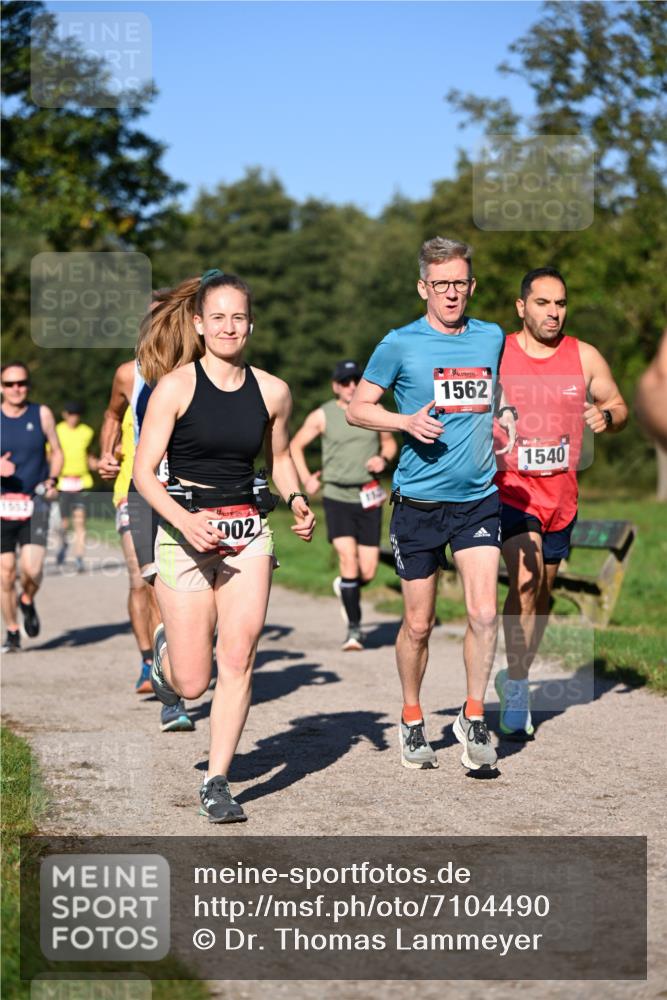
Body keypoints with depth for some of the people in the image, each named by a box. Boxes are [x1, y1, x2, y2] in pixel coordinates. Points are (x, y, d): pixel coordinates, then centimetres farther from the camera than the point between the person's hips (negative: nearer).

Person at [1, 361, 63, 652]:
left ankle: (28, 601, 20)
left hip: (35, 502, 0)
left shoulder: (41, 414, 3)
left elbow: (56, 451, 12)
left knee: (32, 569, -14)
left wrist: (52, 480, -5)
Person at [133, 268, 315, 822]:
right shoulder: (176, 386, -8)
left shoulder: (272, 391, 3)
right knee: (193, 683, -1)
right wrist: (185, 521, -23)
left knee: (238, 660, -9)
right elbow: (144, 472, -8)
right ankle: (164, 652, 37)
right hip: (185, 530, -3)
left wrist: (297, 501, 0)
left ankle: (217, 782, 3)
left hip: (248, 532, 3)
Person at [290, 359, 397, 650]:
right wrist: (306, 479, 0)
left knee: (368, 572, -1)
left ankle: (344, 588, 36)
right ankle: (354, 628, -7)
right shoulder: (322, 416, 1)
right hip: (337, 497, -2)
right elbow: (296, 445, 12)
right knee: (348, 559, -17)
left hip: (369, 497, 2)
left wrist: (384, 458, -1)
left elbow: (389, 442, 21)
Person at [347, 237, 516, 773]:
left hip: (479, 498, 2)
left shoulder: (492, 338, 7)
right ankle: (412, 720, 26)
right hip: (419, 502, -2)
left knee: (484, 613, -11)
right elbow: (358, 407, 2)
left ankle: (474, 717, 8)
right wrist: (406, 421, -14)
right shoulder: (400, 344, -4)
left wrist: (505, 417, 7)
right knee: (419, 623, 6)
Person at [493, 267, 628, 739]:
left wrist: (607, 417, -13)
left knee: (543, 593, 15)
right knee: (525, 580, -22)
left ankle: (515, 675, 35)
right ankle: (517, 690, -14)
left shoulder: (585, 357, 2)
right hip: (510, 486, -4)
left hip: (561, 491, 4)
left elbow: (620, 407, 10)